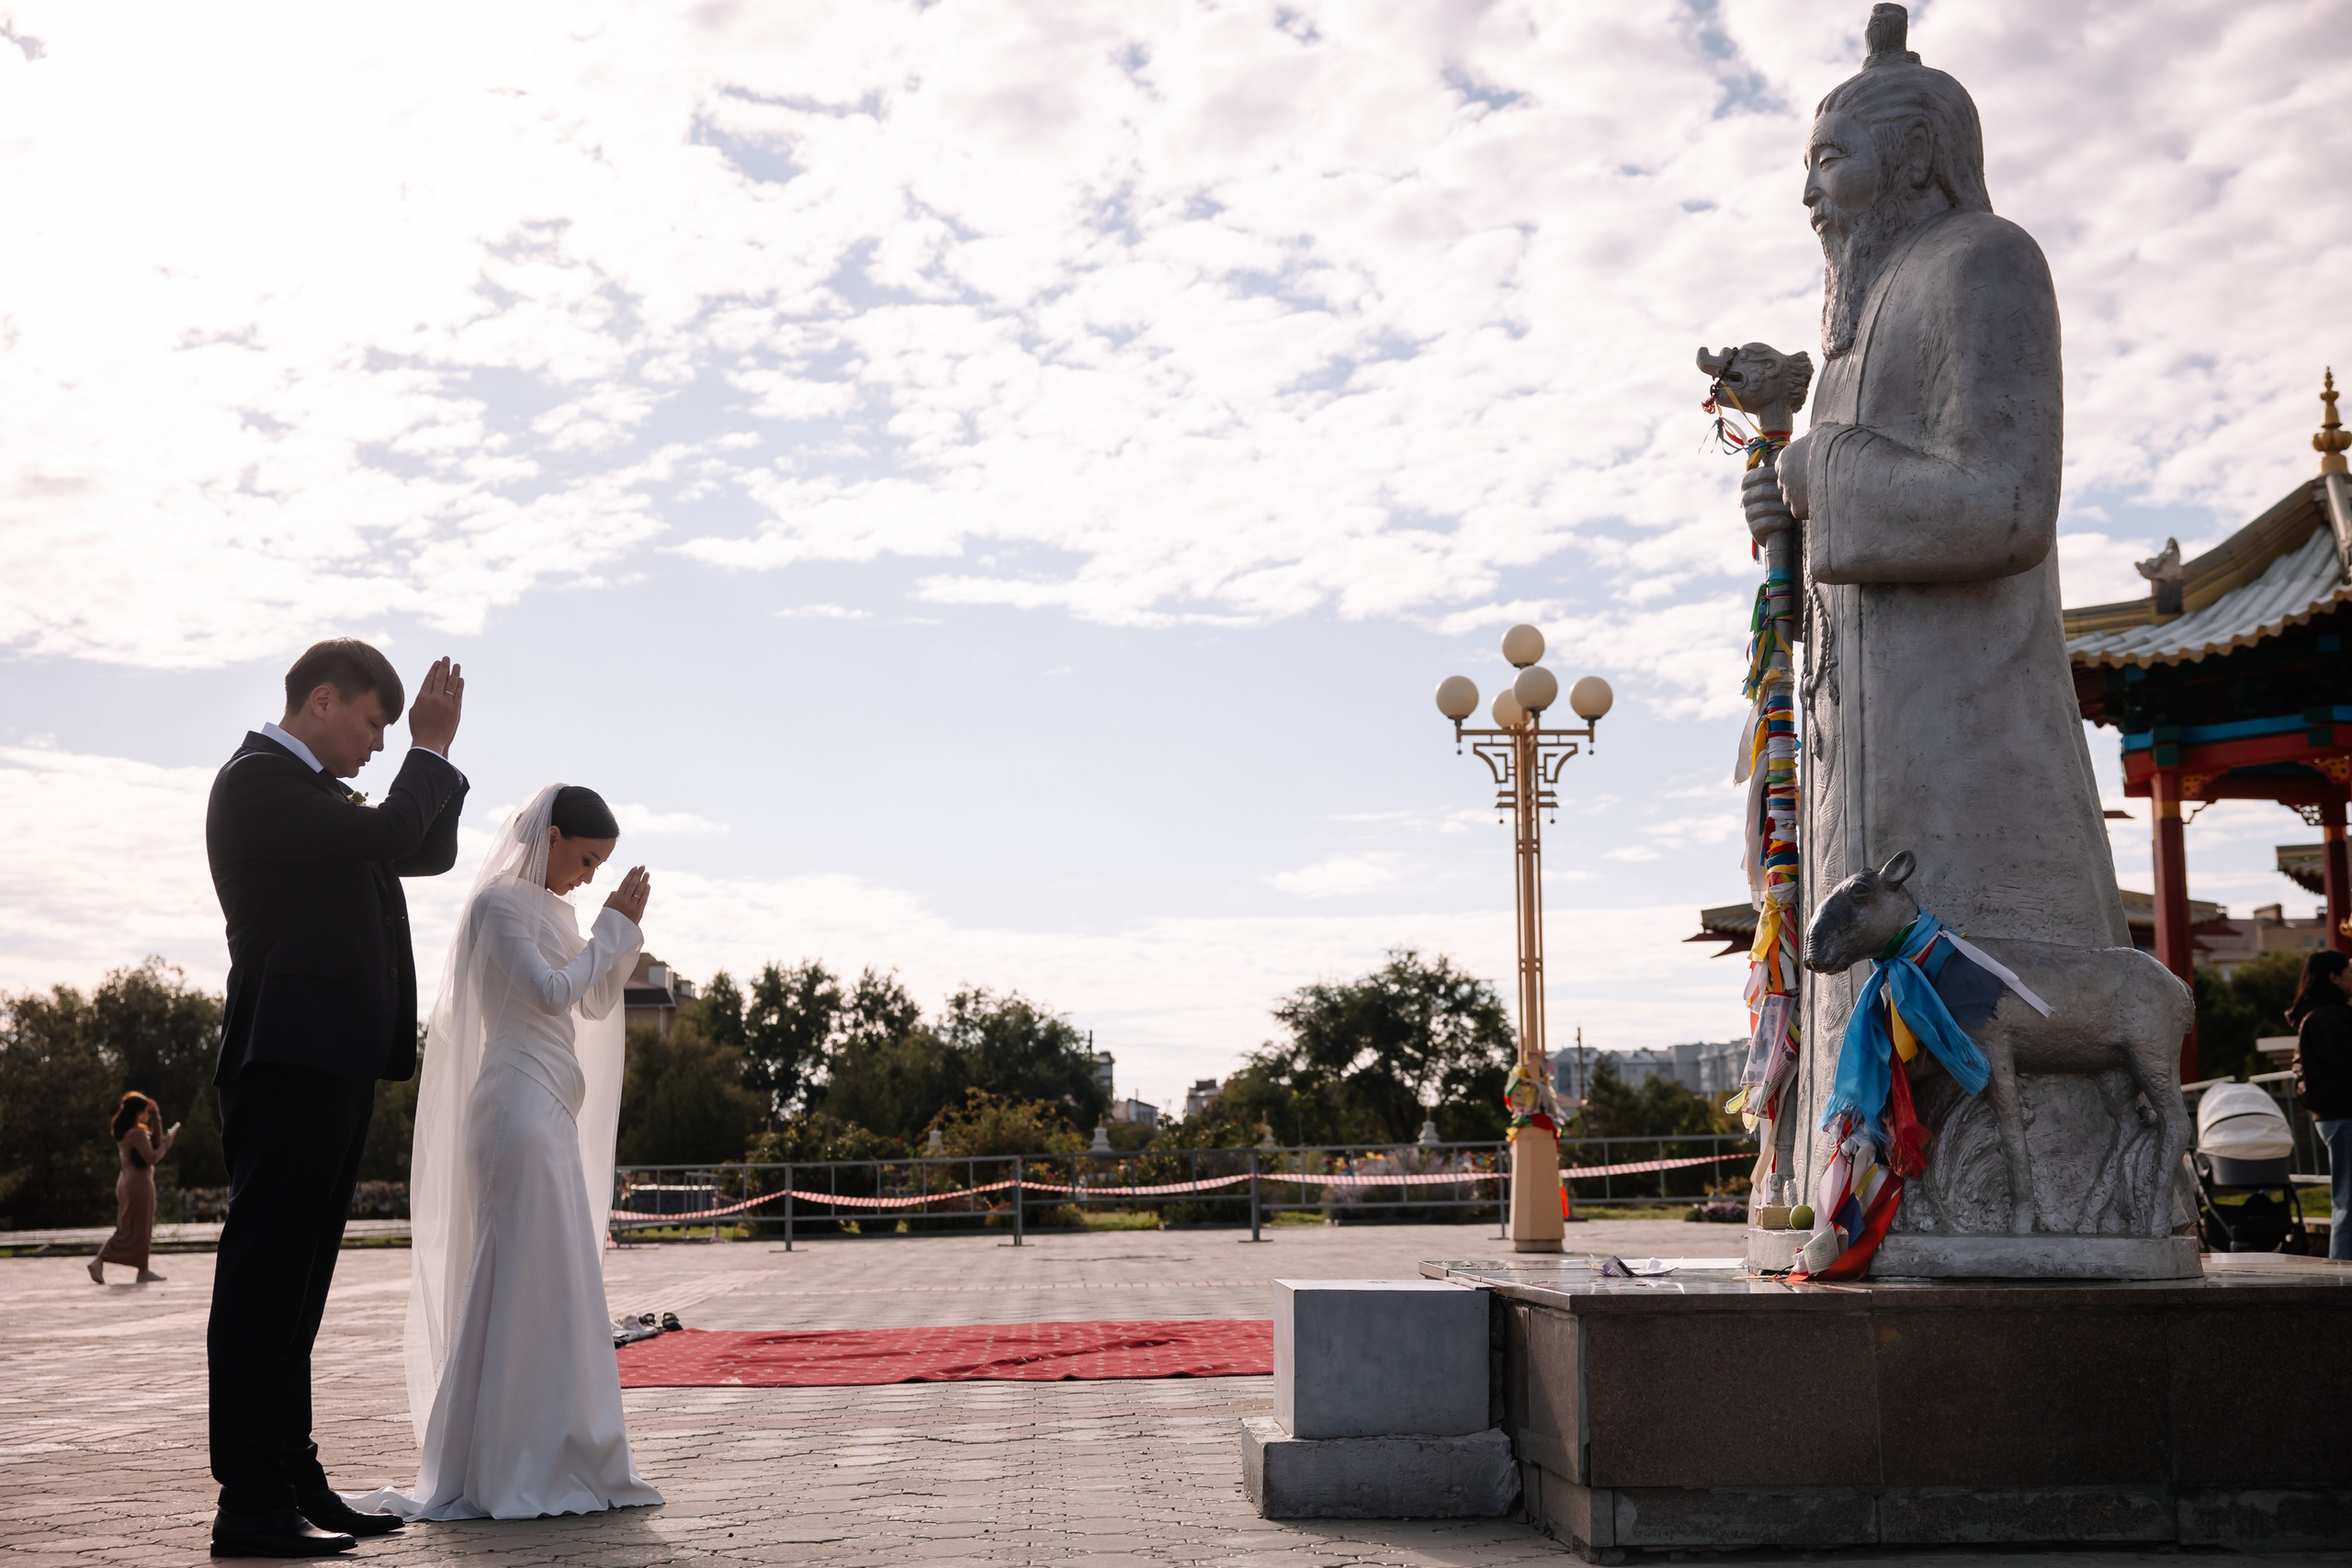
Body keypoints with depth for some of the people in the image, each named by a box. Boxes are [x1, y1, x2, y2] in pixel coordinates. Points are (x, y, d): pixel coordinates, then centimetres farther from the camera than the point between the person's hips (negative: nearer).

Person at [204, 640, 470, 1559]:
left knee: (292, 1280, 11)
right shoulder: (258, 778, -8)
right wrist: (428, 751, -5)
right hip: (290, 1058, -10)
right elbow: (387, 837, -19)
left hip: (333, 1062, 10)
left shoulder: (314, 791, 22)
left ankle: (294, 1483, 17)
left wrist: (435, 755, 11)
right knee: (264, 1276, -8)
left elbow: (430, 853, 22)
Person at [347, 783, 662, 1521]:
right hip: (521, 1107, -10)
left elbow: (596, 1004, 16)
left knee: (561, 1292, 10)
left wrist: (622, 927, 4)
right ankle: (513, 1476, -3)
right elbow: (551, 992, -18)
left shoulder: (548, 908, 17)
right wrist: (614, 927, -10)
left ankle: (561, 1464, 16)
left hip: (550, 1113, 10)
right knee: (526, 1287, -8)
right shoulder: (499, 900, -9)